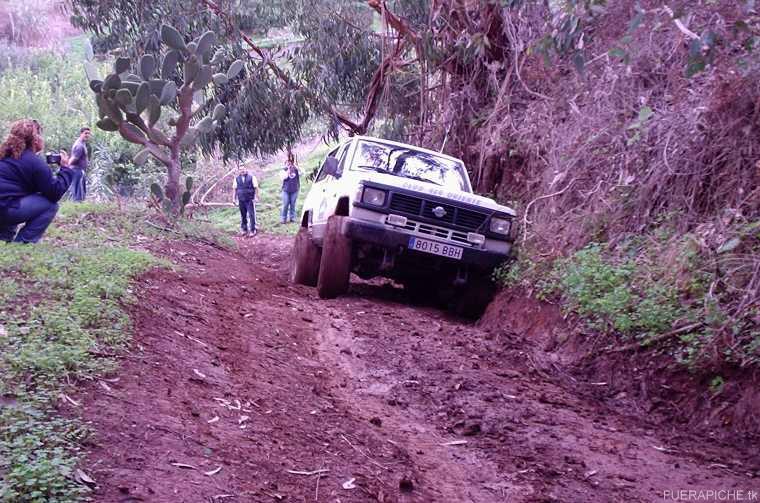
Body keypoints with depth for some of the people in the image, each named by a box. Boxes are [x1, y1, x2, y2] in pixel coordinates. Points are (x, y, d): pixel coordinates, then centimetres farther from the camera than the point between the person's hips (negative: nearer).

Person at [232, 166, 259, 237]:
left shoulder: (251, 177, -2)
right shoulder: (237, 179, 6)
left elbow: (256, 188, -2)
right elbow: (235, 189, 10)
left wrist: (256, 197, -8)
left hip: (250, 200, -3)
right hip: (241, 200, 3)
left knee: (251, 215, -5)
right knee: (243, 215, 11)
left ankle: (252, 230, 2)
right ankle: (244, 229, 24)